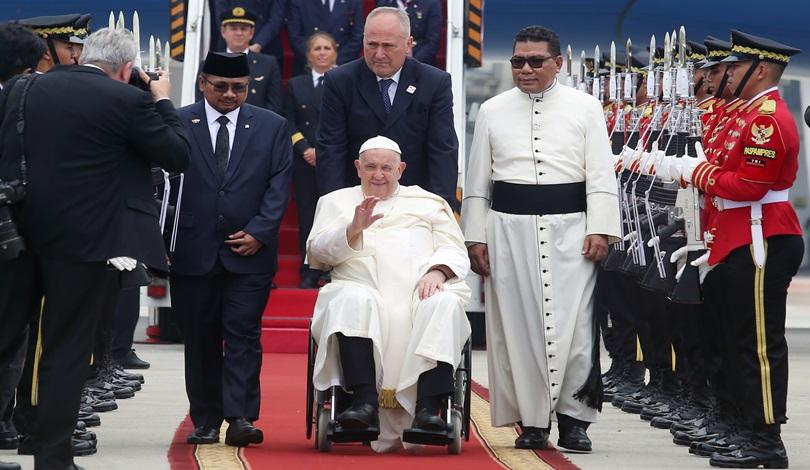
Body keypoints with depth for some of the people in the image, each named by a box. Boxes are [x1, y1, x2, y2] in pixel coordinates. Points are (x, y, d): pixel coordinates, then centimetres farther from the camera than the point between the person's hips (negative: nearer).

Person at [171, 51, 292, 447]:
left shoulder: (271, 127, 8)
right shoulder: (178, 124, 4)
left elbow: (279, 186, 4)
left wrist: (258, 232, -8)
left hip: (249, 251, 0)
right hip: (193, 251, 0)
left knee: (243, 336, -7)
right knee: (200, 340, 5)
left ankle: (240, 418, -8)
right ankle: (205, 421, 11)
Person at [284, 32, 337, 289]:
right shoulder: (296, 85, 15)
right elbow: (289, 124, 9)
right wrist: (306, 149, -7)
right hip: (305, 162, 2)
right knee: (307, 217, 0)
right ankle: (309, 274, 4)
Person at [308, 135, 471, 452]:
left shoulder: (429, 203, 28)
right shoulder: (335, 202, 26)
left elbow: (454, 251, 16)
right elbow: (317, 251, 10)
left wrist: (437, 271, -7)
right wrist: (354, 229, -9)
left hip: (421, 292, 1)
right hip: (364, 287, -1)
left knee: (445, 304, -34)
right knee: (352, 299, -37)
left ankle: (427, 408, -44)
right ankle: (365, 402, -46)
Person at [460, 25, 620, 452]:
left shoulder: (585, 107, 6)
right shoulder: (493, 111, 10)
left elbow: (600, 175, 3)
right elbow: (477, 180, 12)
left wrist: (599, 229, -6)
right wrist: (475, 237, 6)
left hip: (569, 228, -2)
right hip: (509, 228, 2)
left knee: (573, 324, -5)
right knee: (517, 324, 1)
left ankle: (573, 417, 3)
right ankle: (532, 420, 8)